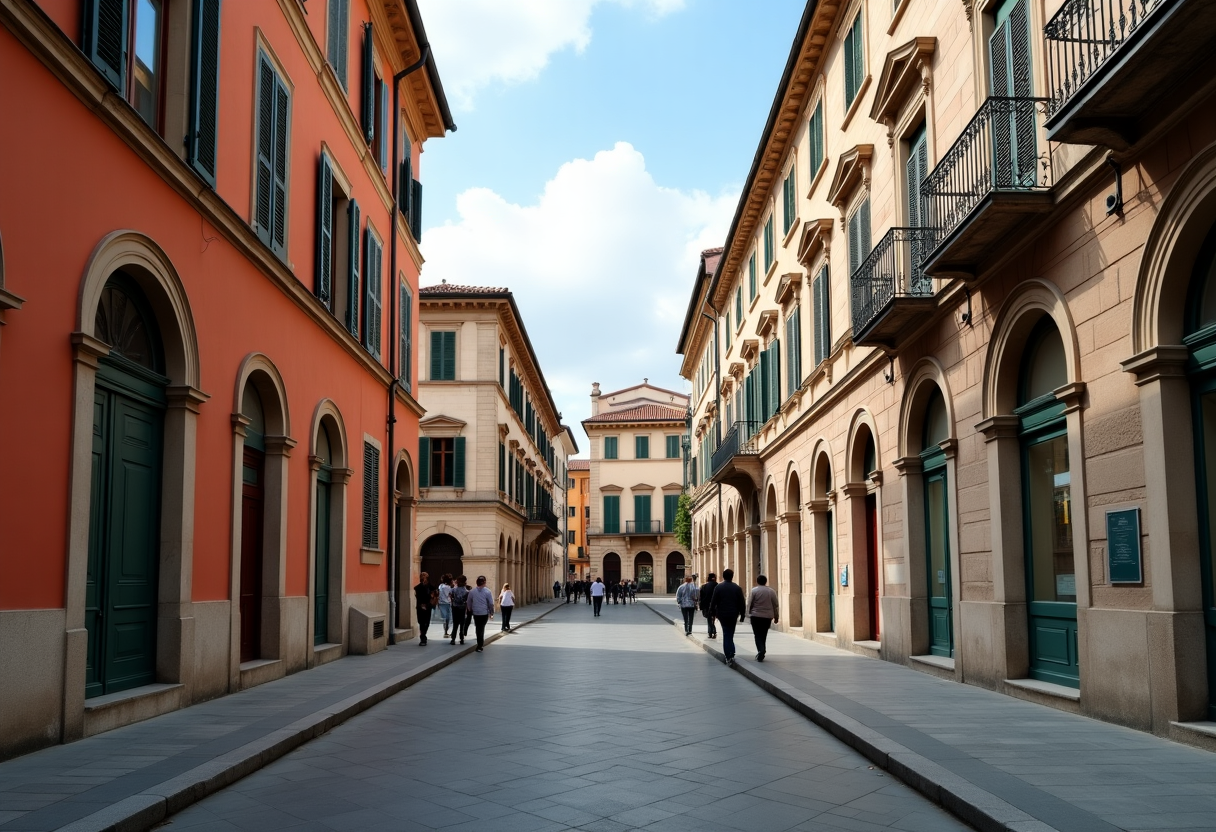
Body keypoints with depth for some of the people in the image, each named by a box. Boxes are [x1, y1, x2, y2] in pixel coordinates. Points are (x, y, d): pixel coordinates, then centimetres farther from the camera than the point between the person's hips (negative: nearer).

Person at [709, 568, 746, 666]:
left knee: (726, 635, 3)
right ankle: (731, 653, 9)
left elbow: (713, 602, -5)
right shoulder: (737, 588, -1)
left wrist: (712, 613, 6)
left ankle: (729, 656, -5)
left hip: (722, 614, -1)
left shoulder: (718, 587, -5)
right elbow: (742, 603, 0)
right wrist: (742, 615, 7)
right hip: (733, 615, 1)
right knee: (730, 634, 15)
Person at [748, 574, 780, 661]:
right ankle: (761, 653, 18)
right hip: (768, 617, 3)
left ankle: (761, 650, -20)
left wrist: (749, 613, 14)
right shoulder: (772, 591, 3)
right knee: (763, 635, 14)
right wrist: (775, 617, 15)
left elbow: (749, 604, -3)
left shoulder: (754, 590, -6)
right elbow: (775, 605, 6)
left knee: (758, 635, 1)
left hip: (756, 616, -3)